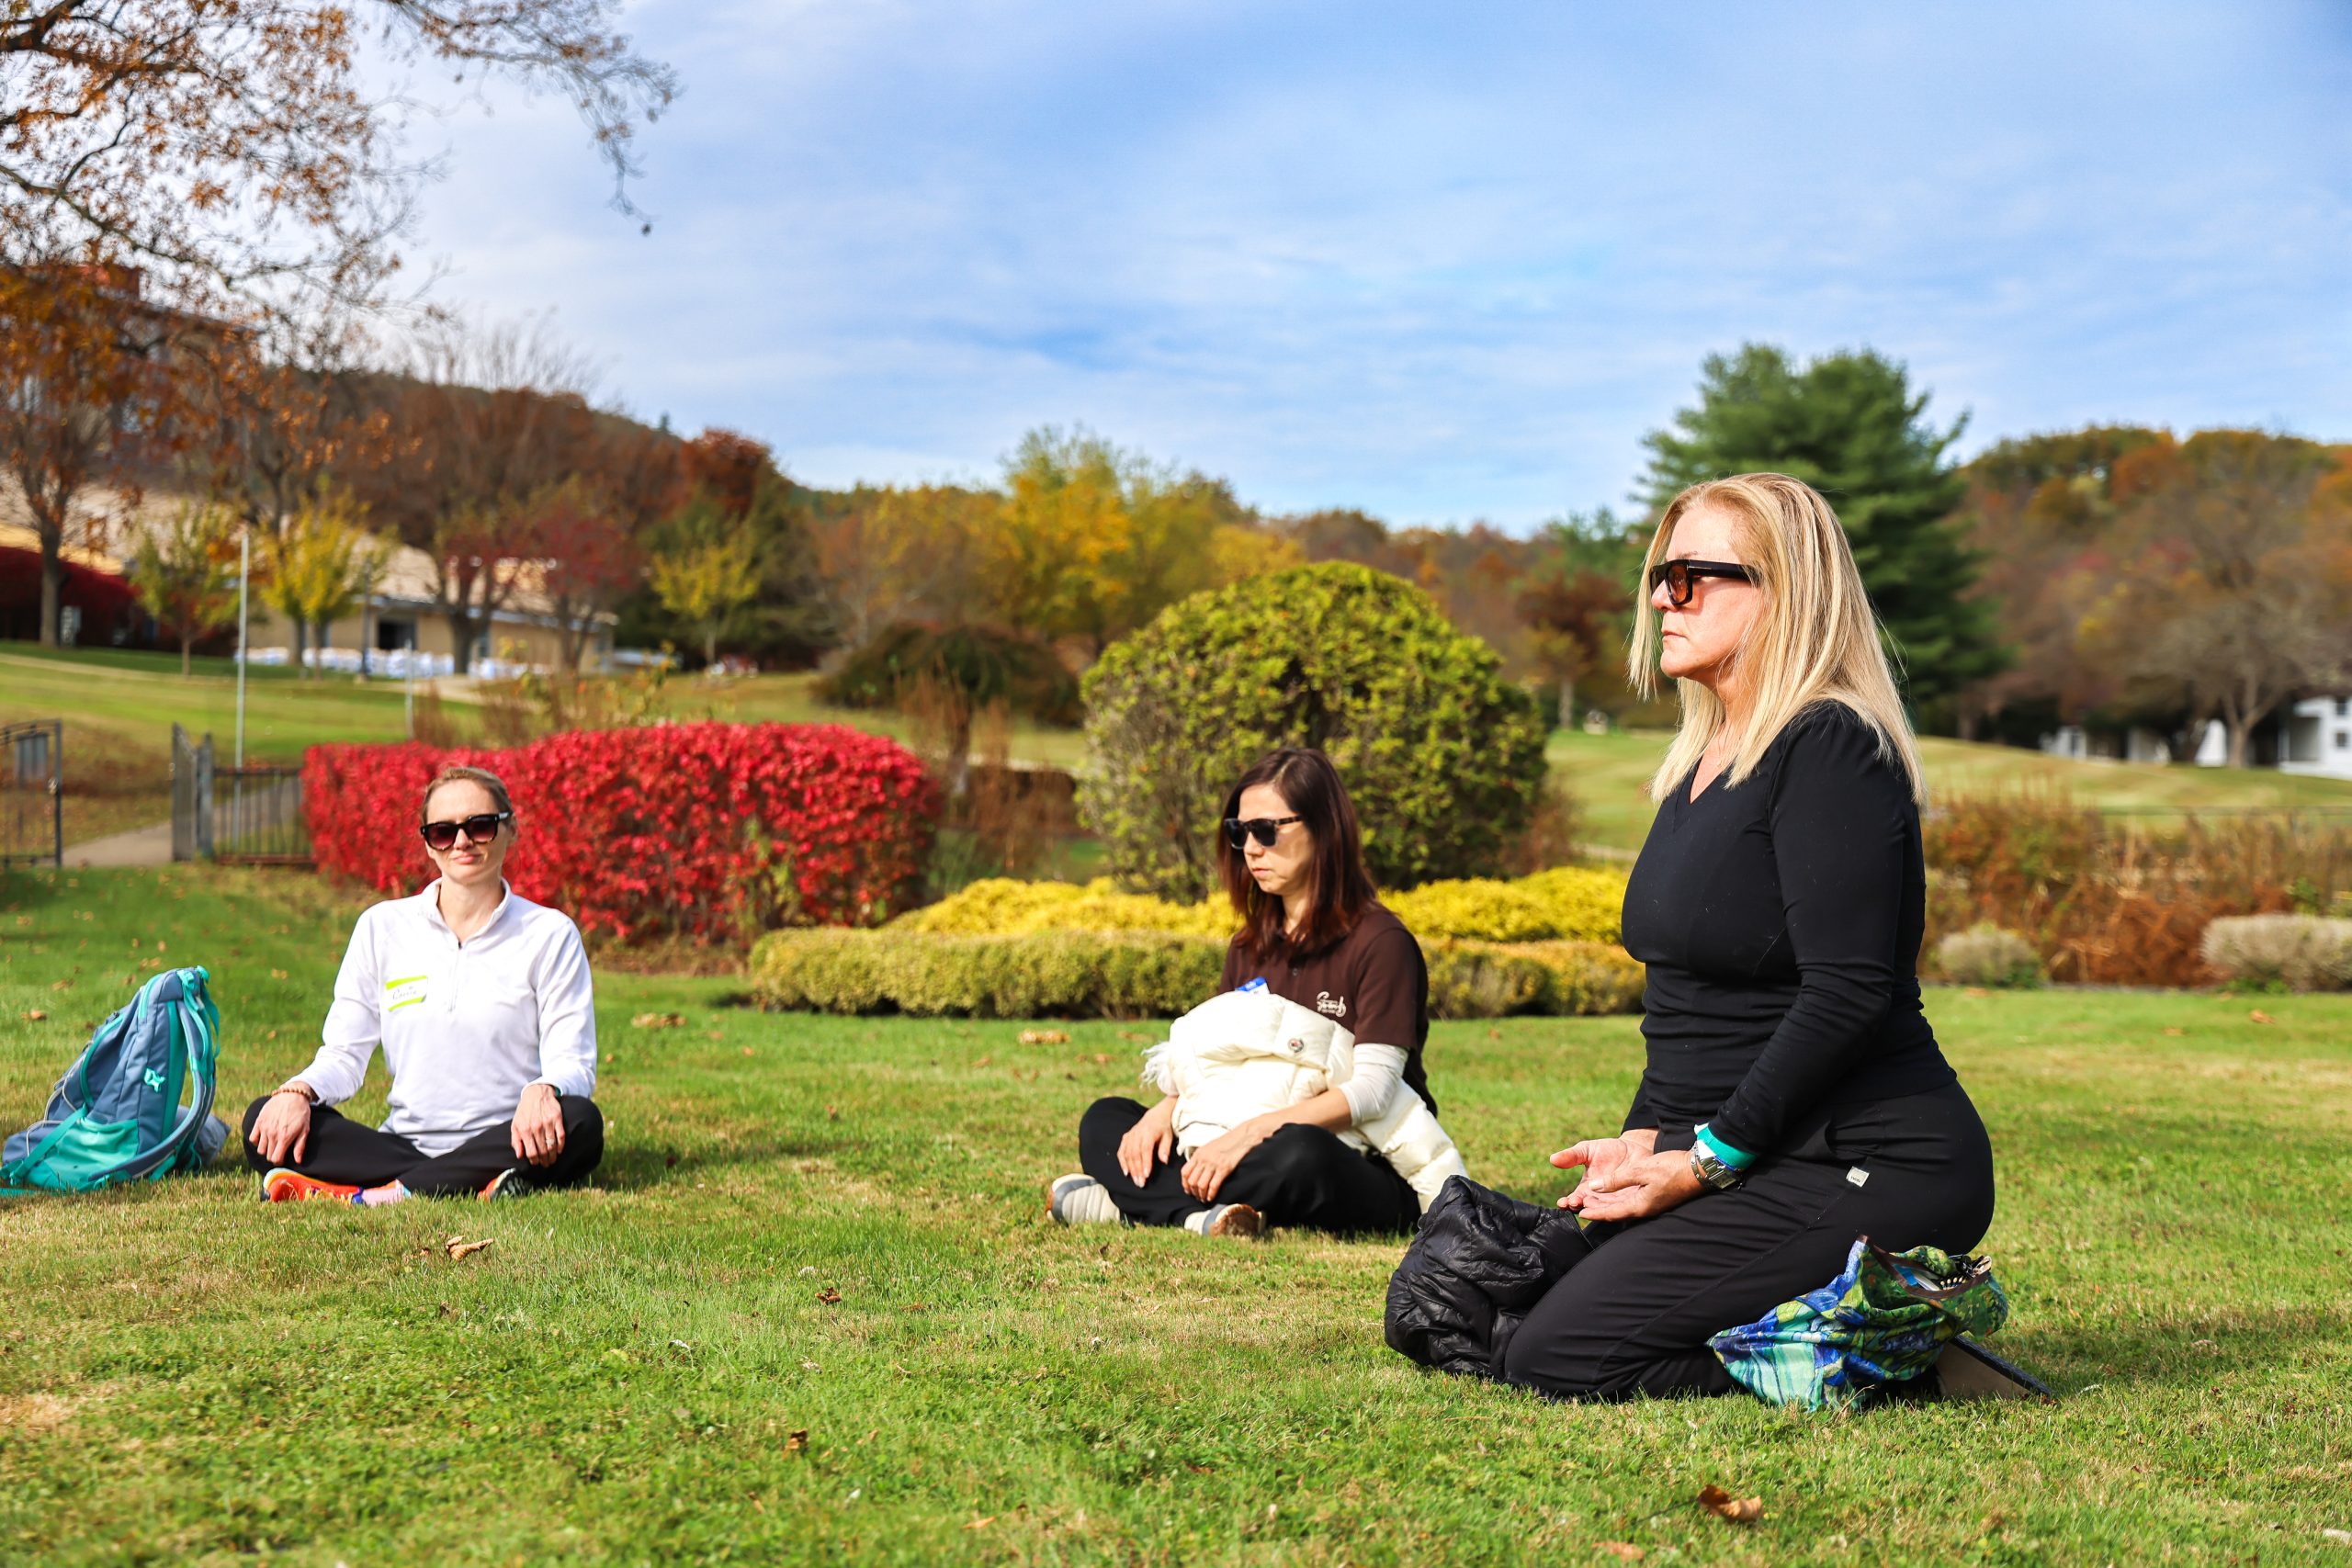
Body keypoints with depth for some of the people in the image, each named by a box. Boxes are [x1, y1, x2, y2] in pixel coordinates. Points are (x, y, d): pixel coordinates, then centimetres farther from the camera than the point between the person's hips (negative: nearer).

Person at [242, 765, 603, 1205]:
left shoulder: (549, 934, 5)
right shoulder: (383, 927, 11)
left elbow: (573, 1062, -1)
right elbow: (343, 1053, 9)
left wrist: (542, 1091, -26)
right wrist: (298, 1090, -14)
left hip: (497, 1146, -2)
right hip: (403, 1144, 2)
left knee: (579, 1123, -34)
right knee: (266, 1120, -21)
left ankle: (364, 1195, -34)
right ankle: (472, 1189, -33)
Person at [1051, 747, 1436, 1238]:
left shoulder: (1380, 942, -11)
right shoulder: (1249, 950, 13)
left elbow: (1372, 1088, -19)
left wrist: (1251, 1133, -28)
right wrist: (1166, 1110, -11)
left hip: (1375, 1177, -7)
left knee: (1300, 1152, -41)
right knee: (1104, 1120, -2)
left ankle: (1126, 1204, -25)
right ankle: (1202, 1214, -27)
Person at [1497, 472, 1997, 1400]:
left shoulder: (1830, 749, -15)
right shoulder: (1704, 761, 15)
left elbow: (1847, 992, -22)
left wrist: (1709, 1158, -18)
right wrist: (1646, 1140, 6)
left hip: (1871, 1167, -10)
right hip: (1753, 1156, 10)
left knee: (1555, 1358, -16)